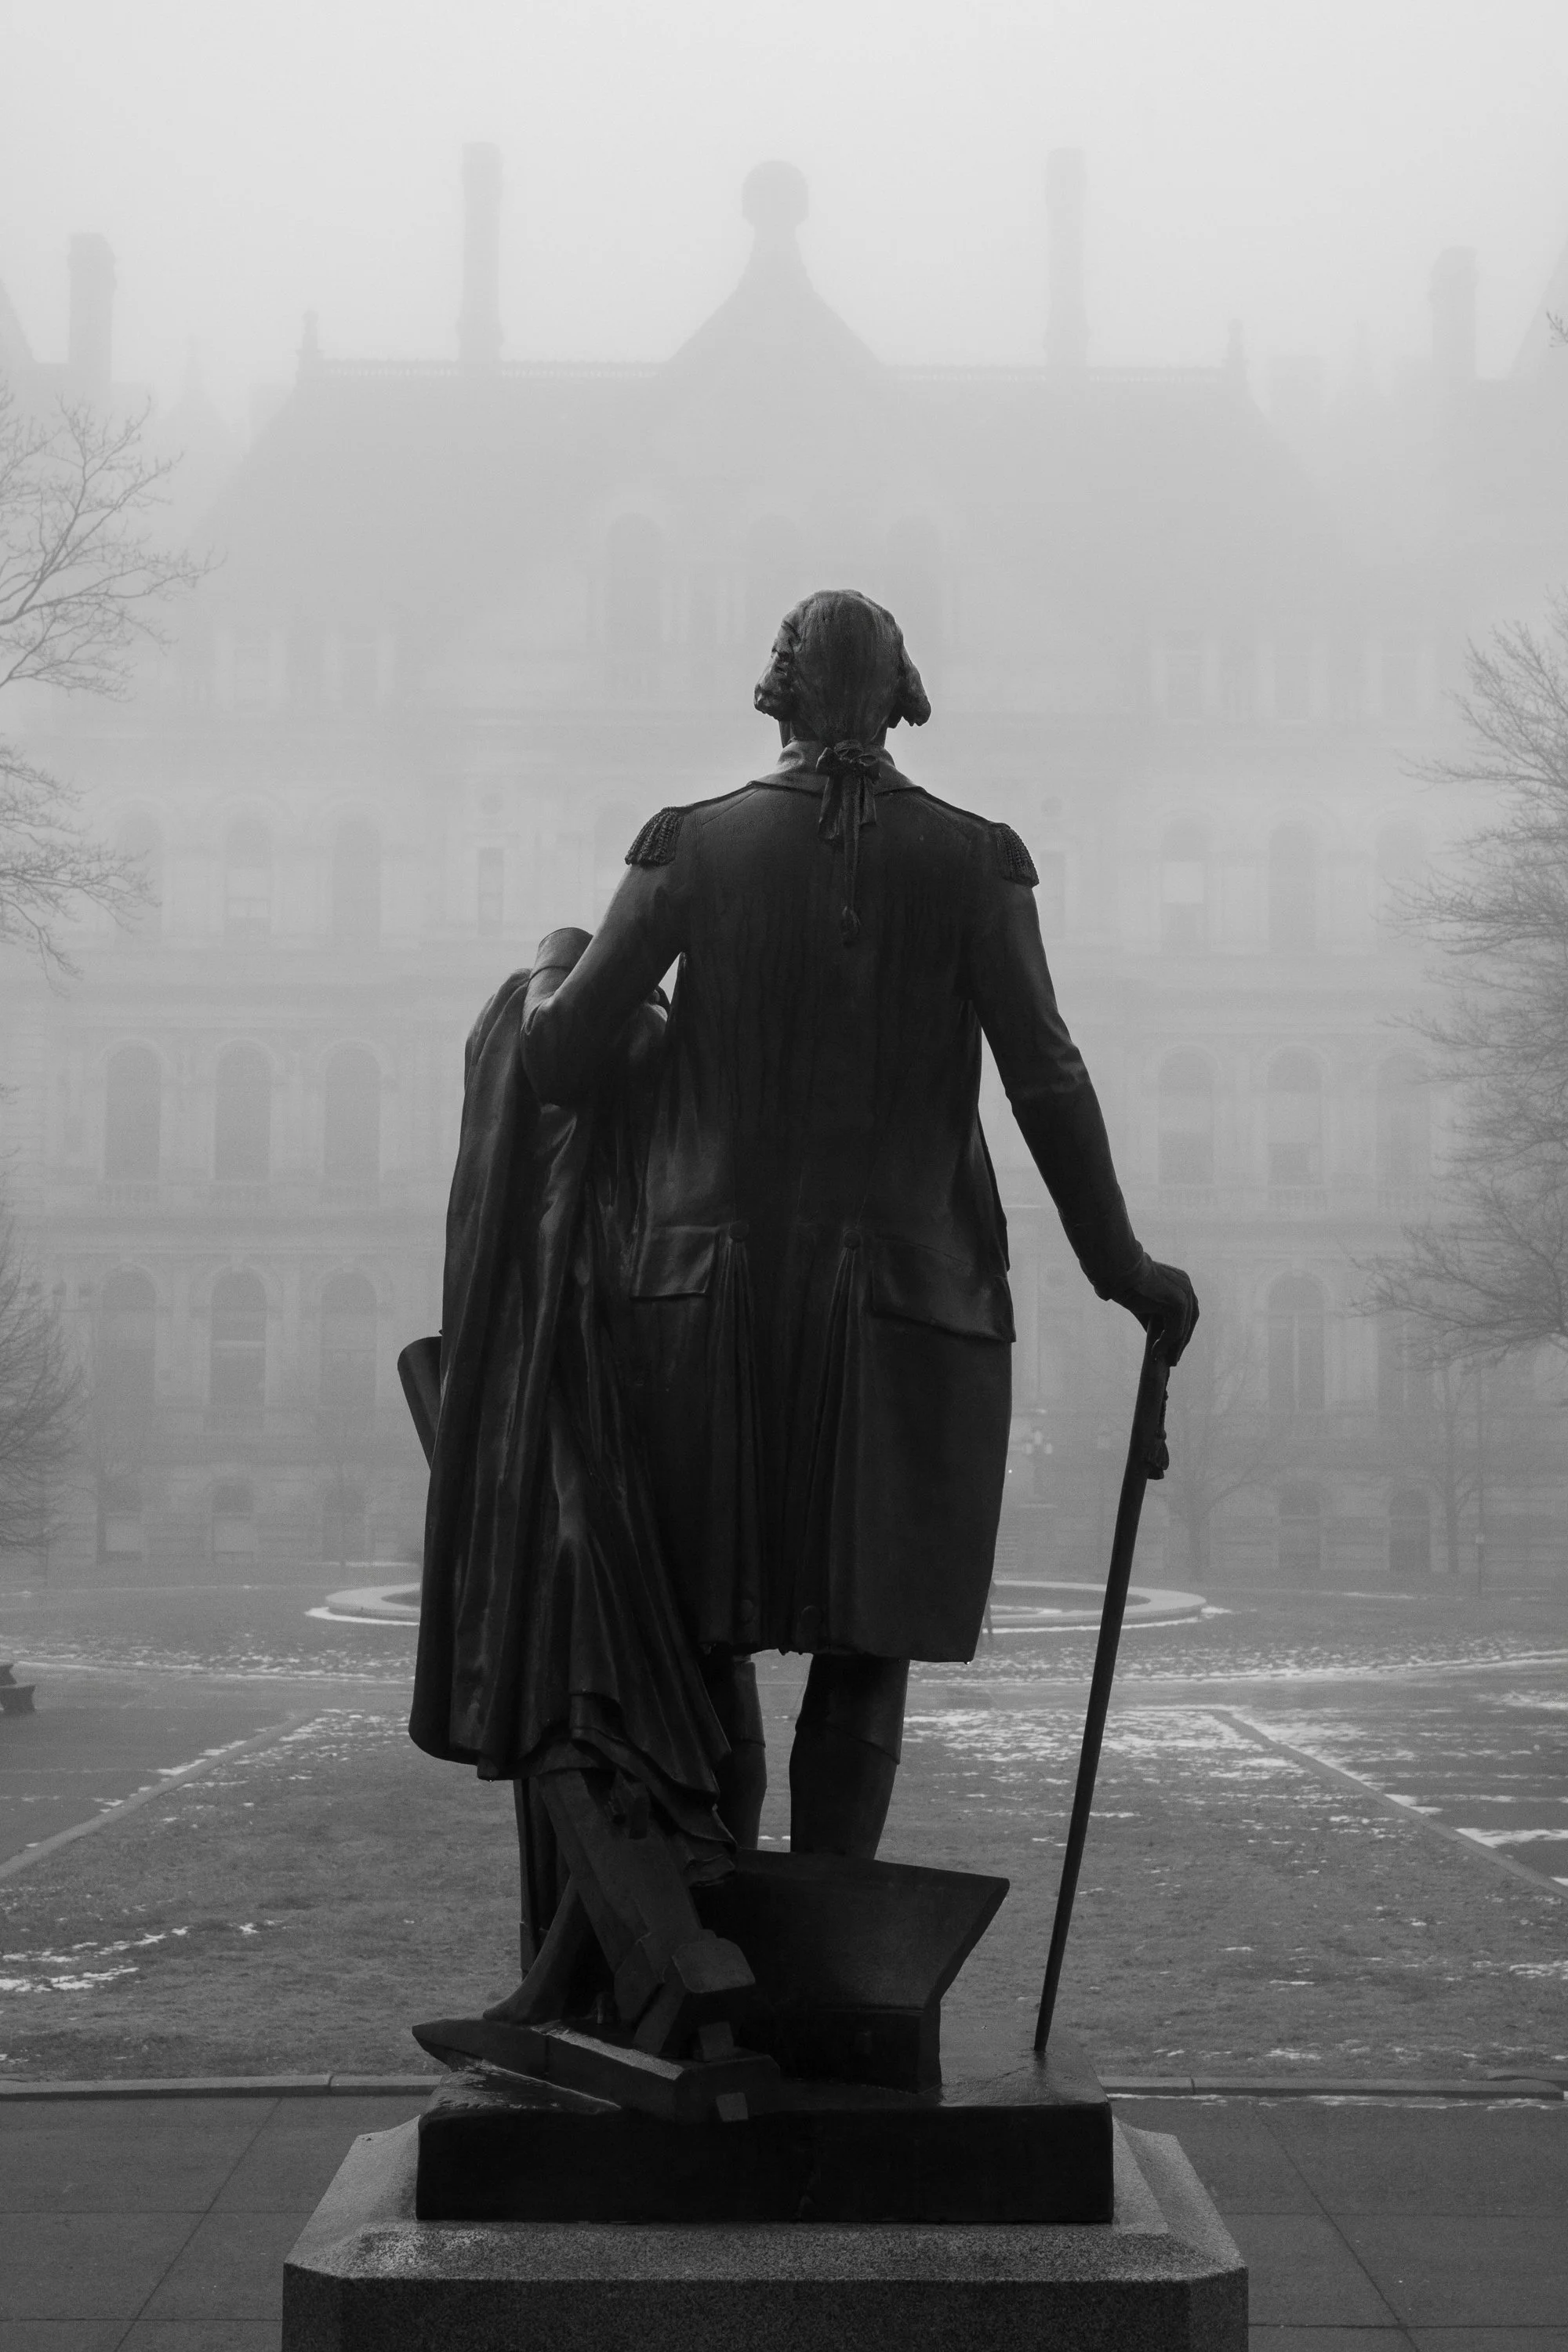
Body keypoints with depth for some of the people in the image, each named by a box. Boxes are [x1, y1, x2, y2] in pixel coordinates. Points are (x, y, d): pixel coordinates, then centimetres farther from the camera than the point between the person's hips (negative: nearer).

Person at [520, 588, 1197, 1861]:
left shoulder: (694, 842, 2)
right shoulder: (972, 858, 1)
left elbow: (558, 1063, -2)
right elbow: (1048, 1083, -4)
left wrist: (556, 965, 20)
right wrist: (1123, 1268, 7)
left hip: (721, 1291, 1)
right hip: (911, 1301, -1)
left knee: (711, 1638, 12)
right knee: (865, 1658, 6)